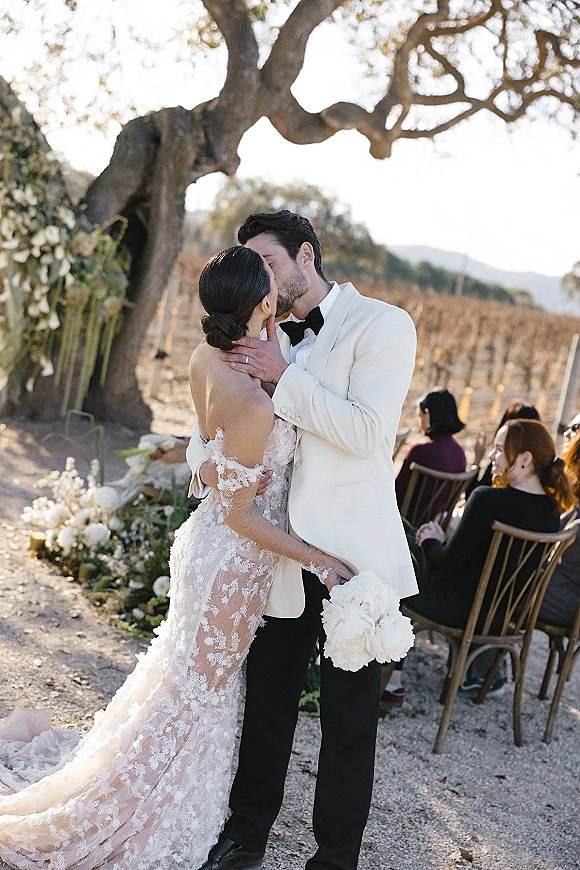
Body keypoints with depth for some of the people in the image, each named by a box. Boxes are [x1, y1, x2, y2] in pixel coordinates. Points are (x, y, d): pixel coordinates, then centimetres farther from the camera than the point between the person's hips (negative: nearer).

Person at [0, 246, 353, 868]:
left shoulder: (205, 357, -6)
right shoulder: (254, 404, -30)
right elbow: (238, 513, -22)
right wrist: (318, 561, -16)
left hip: (206, 541, 8)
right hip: (233, 560, -8)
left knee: (192, 673, 23)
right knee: (197, 686, 8)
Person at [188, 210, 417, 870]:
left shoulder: (381, 325, -5)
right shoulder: (269, 340, 13)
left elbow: (366, 432, -16)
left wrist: (284, 376, -17)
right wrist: (204, 456, -4)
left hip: (350, 555, -5)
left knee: (349, 719, 6)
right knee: (267, 702, 15)